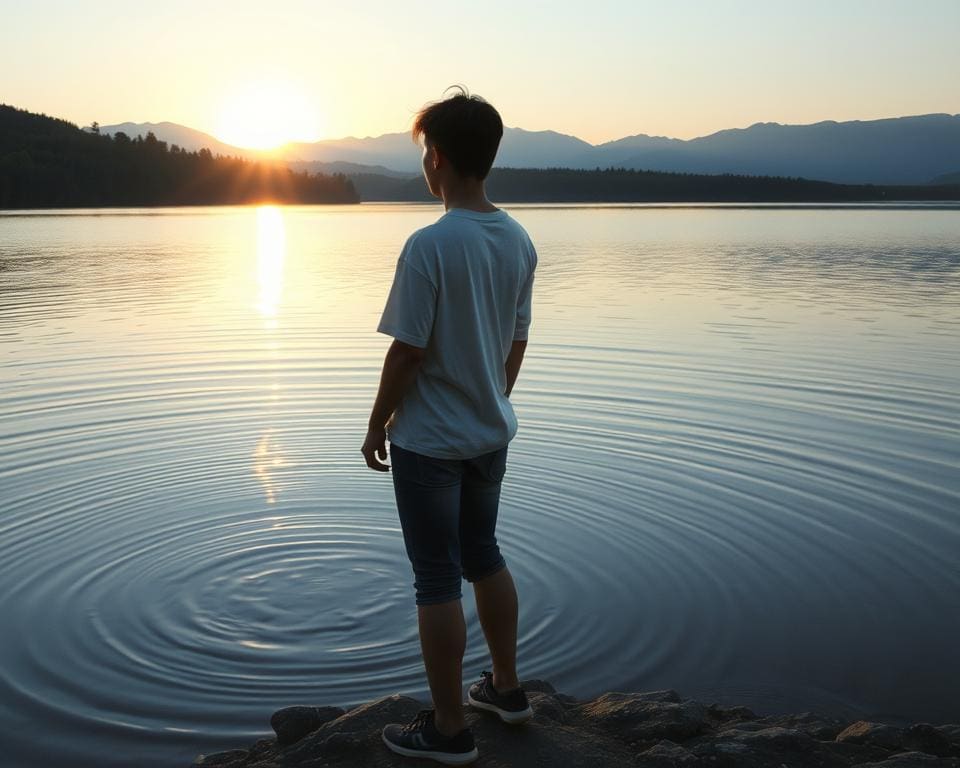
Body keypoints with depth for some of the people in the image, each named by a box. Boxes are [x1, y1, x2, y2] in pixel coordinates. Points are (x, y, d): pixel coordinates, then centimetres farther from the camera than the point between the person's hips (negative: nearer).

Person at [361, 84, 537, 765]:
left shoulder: (430, 245, -21)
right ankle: (506, 687, 36)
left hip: (429, 440, -7)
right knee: (484, 557, 22)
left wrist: (377, 425, -4)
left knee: (438, 579, 4)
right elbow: (517, 343, 8)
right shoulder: (519, 240, 1)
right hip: (492, 432, 7)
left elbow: (407, 352, -18)